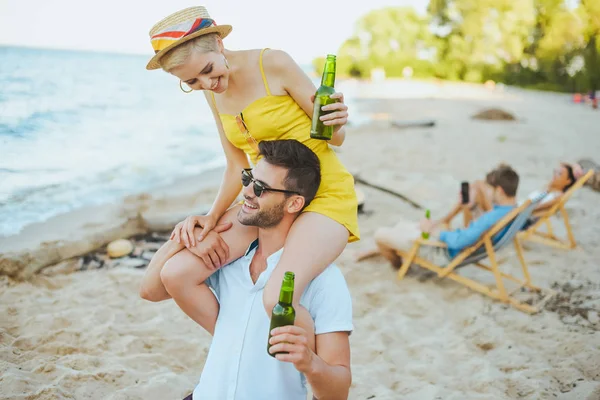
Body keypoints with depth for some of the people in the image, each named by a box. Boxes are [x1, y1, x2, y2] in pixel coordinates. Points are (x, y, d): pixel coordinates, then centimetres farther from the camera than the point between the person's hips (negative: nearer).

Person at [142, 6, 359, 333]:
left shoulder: (274, 64, -12)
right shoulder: (214, 93, 6)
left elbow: (334, 138, -5)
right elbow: (237, 166, 8)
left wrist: (337, 125, -28)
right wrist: (212, 216, -6)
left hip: (325, 194, -6)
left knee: (277, 299, -34)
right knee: (175, 275, -11)